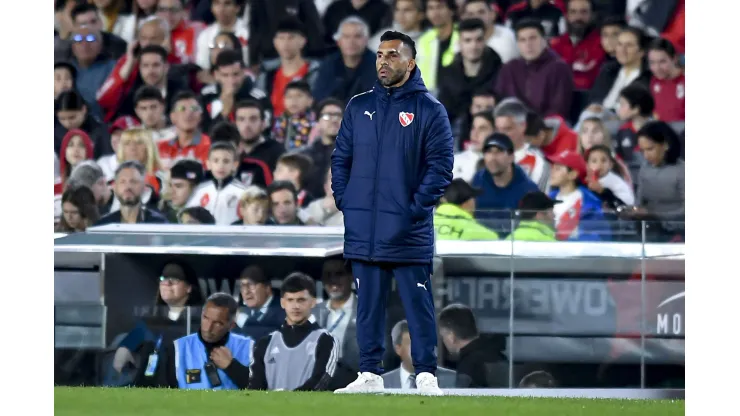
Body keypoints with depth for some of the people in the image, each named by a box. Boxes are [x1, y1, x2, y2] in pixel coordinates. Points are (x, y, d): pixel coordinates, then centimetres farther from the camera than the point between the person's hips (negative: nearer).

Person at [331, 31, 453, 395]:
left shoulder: (428, 110, 1)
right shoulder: (358, 107, 14)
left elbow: (440, 166, -4)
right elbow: (341, 158, 17)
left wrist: (417, 208, -12)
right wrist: (343, 200, 4)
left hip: (408, 230, -4)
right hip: (363, 229, 4)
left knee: (418, 304, -4)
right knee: (367, 304, 7)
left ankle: (425, 375, -1)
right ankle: (369, 374, 11)